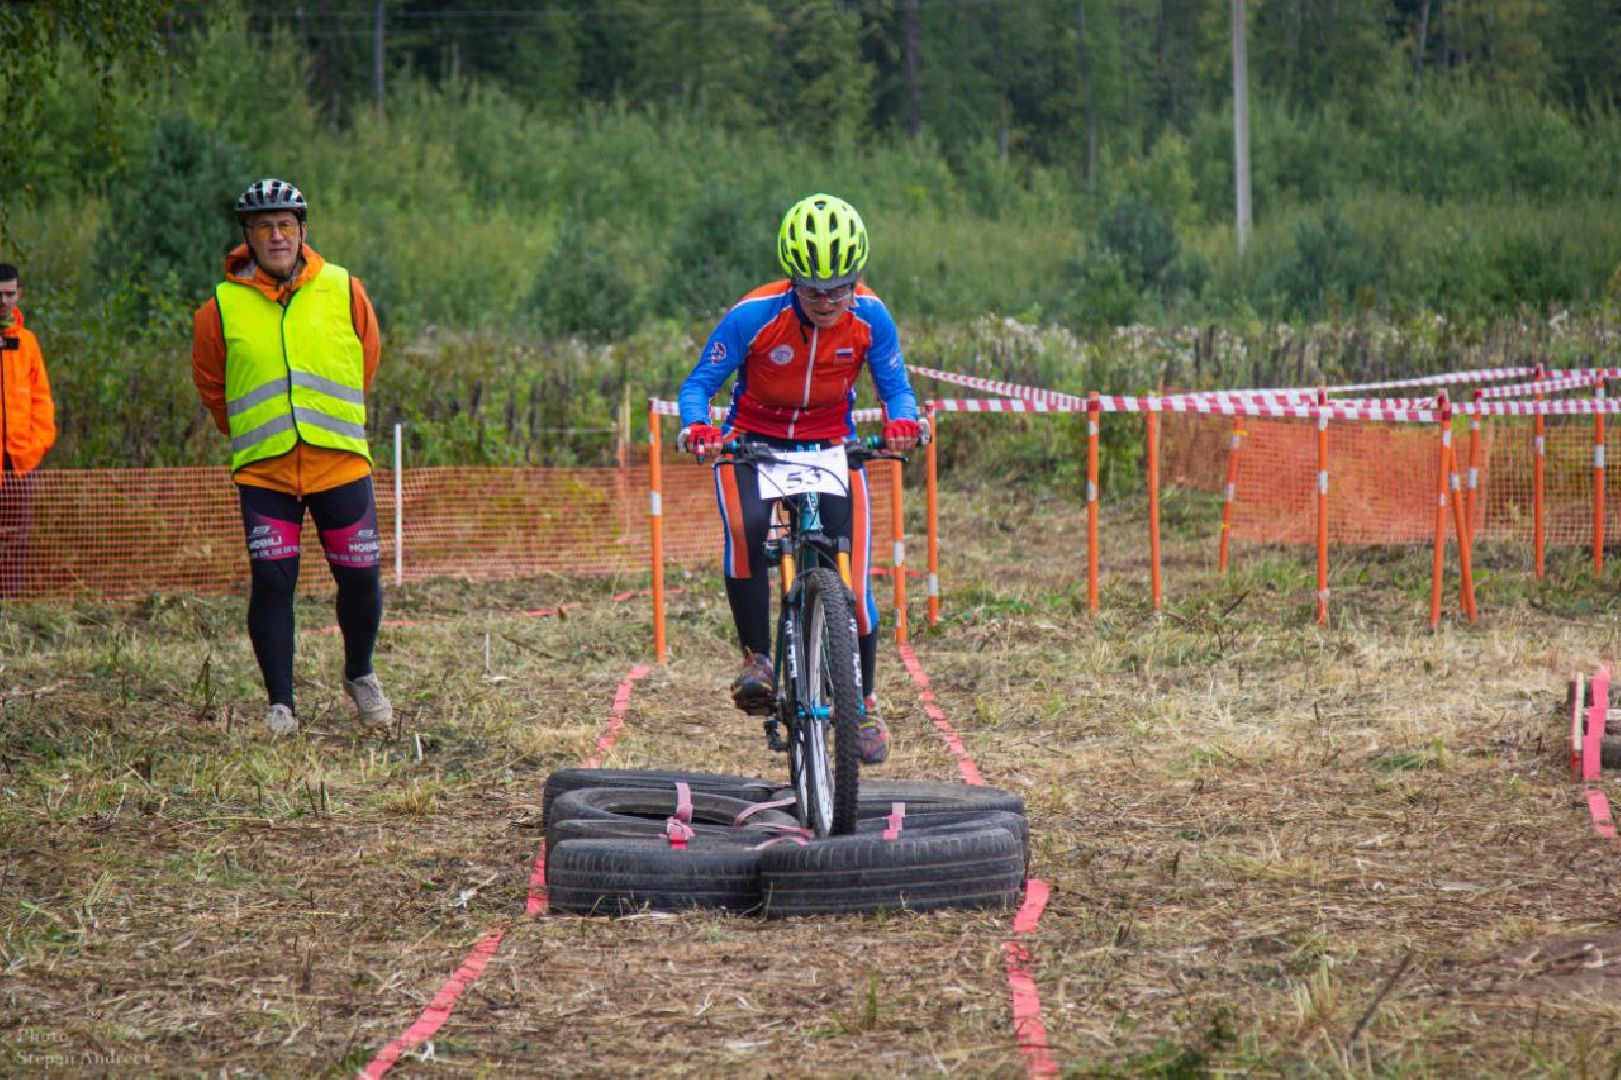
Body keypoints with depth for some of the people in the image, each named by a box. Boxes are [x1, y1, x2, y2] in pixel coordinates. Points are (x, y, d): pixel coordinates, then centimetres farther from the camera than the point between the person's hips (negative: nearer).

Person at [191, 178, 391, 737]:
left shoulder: (345, 291, 2)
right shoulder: (221, 307, 0)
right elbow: (211, 386, 15)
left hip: (341, 462, 1)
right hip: (262, 470, -1)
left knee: (360, 577, 2)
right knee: (271, 581, -7)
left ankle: (360, 676, 28)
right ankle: (281, 705, 3)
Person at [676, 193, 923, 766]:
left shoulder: (870, 317, -17)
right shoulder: (754, 315, -23)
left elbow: (896, 388, -8)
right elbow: (700, 383, -16)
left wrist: (901, 421, -32)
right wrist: (696, 427, -38)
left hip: (830, 444, 2)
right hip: (752, 440, -2)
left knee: (850, 576, -7)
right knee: (746, 527, -34)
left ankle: (864, 702, 13)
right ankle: (756, 657, -21)